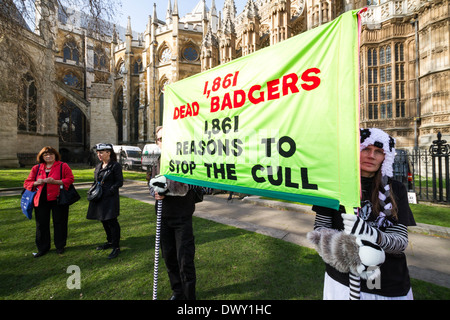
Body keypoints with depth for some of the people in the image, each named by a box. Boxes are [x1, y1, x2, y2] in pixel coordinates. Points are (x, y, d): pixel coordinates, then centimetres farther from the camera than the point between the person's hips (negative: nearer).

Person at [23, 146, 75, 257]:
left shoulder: (63, 166, 0)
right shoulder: (36, 168, 12)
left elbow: (70, 179, -9)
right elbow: (27, 183, 12)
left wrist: (55, 181, -20)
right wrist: (36, 183, -10)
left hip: (58, 199, -3)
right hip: (41, 200, 4)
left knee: (59, 223, 5)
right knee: (41, 224, 8)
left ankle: (60, 246, 21)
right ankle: (42, 248, 24)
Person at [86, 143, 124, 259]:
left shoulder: (115, 166, -9)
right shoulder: (98, 166, 14)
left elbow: (119, 182, -11)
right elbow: (96, 182, 21)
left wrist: (108, 192, -18)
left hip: (111, 199, -8)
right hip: (100, 199, 8)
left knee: (112, 222, -4)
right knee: (104, 221, 17)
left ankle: (116, 247, 7)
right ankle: (110, 242, 34)